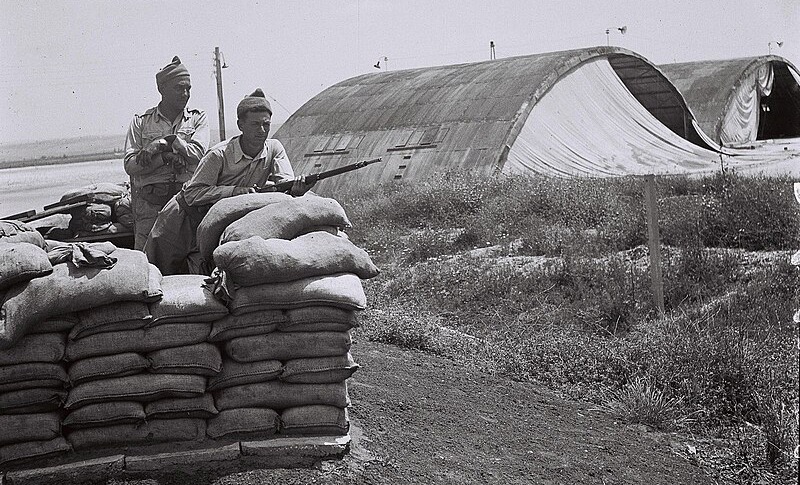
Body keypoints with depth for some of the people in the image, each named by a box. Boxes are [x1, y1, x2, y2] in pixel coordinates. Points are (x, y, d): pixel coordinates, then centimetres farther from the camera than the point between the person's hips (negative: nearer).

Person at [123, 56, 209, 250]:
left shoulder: (198, 118, 14)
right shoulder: (140, 122, 13)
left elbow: (197, 153, -3)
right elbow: (130, 165, 1)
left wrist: (164, 142, -5)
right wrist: (166, 157, -10)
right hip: (150, 203, 0)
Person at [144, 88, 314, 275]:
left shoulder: (274, 149, -9)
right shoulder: (219, 155, -22)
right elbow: (192, 194, -23)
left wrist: (297, 187, -45)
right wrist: (235, 191, -33)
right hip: (189, 215, -3)